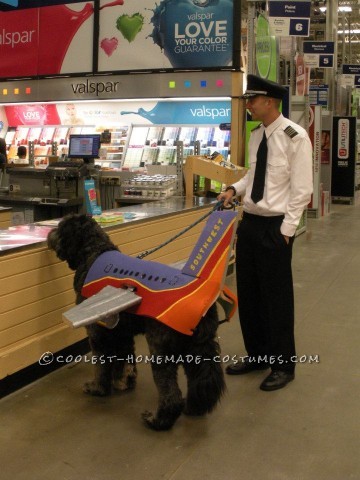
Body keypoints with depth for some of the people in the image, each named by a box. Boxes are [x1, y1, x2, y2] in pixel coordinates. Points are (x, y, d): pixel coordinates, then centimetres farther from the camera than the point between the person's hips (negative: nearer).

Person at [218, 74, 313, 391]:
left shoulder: (295, 137, -15)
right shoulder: (256, 136, 8)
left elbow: (301, 189, -15)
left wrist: (286, 229, -15)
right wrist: (235, 189, 0)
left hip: (275, 226, -8)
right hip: (249, 222, 8)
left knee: (277, 296, 3)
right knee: (248, 292, 15)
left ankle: (283, 365, 21)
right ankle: (256, 355, 33)